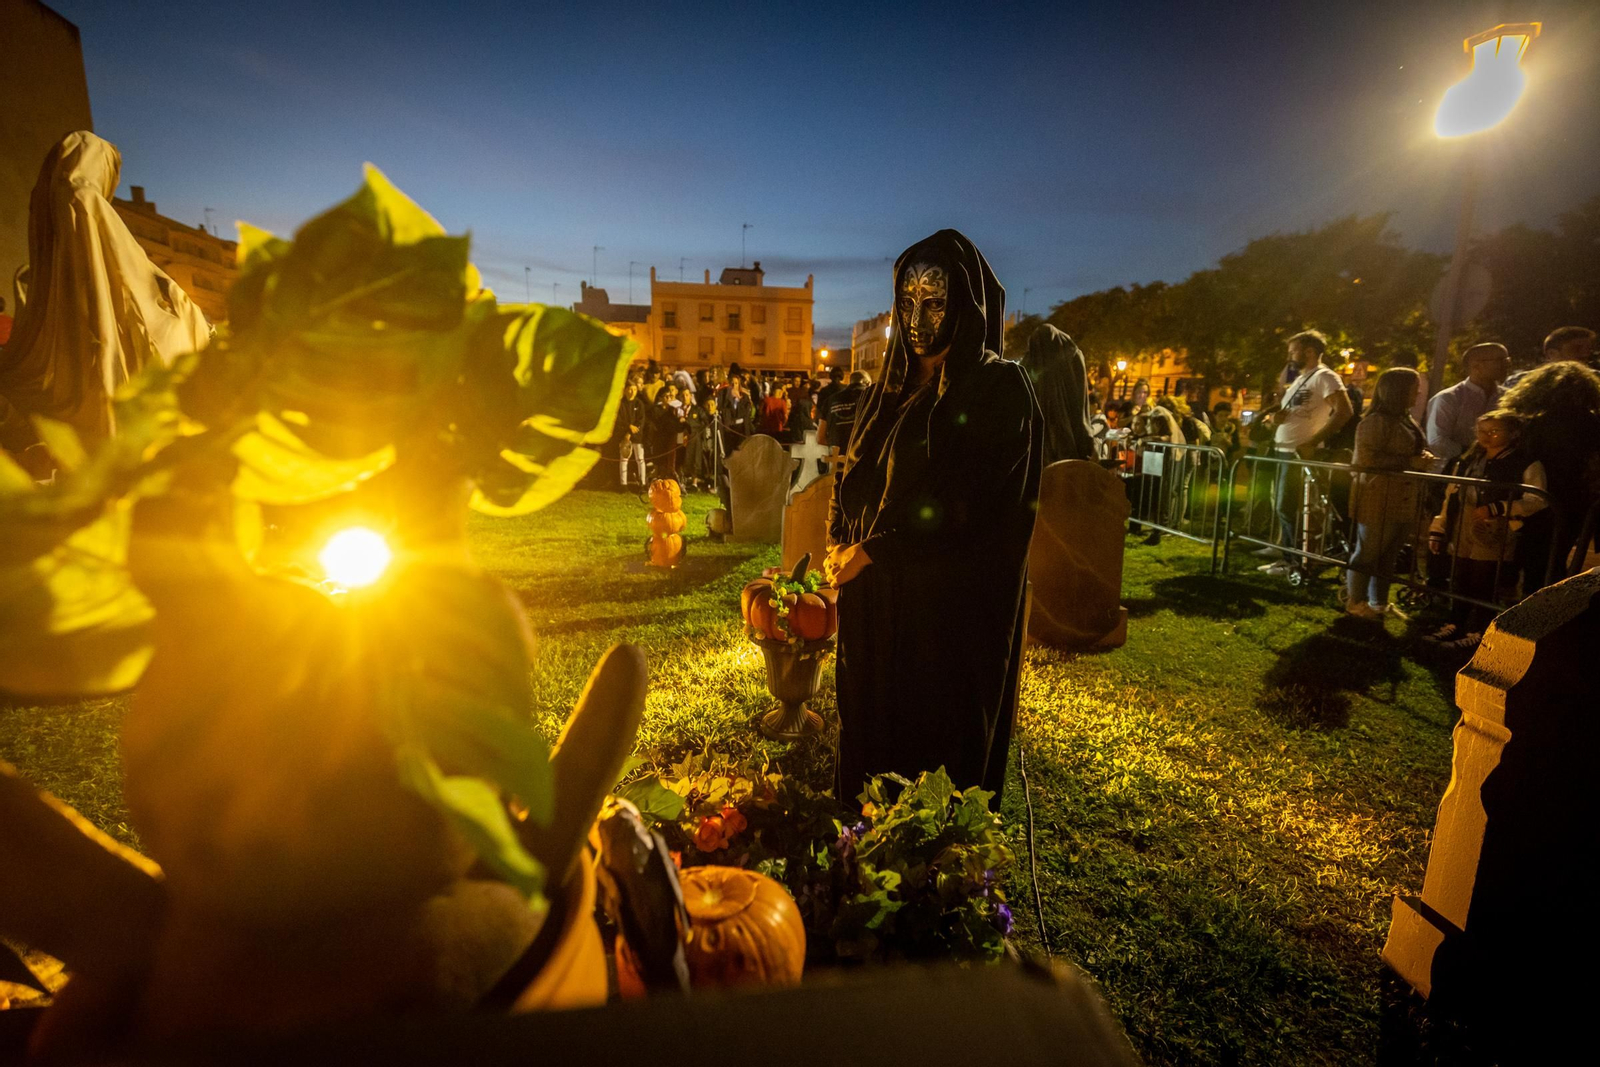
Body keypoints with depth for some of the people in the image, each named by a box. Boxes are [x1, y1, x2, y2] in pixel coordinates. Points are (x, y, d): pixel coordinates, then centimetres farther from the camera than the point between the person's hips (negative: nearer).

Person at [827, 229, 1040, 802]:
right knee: (870, 715, 16)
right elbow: (856, 472, 11)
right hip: (872, 586, 6)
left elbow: (965, 498, -18)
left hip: (953, 598, -6)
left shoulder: (1000, 388, -10)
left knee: (937, 733, 6)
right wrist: (840, 543, -5)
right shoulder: (893, 385, 10)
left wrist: (873, 550, -18)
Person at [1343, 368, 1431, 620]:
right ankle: (1355, 602, 12)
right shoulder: (1376, 421, -14)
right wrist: (1409, 463, -19)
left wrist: (1422, 457, 8)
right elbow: (1367, 458, -21)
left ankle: (1379, 602, 24)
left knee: (1389, 555, 14)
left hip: (1402, 501, 9)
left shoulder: (1406, 420, 15)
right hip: (1378, 501, -9)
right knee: (1367, 553, 1)